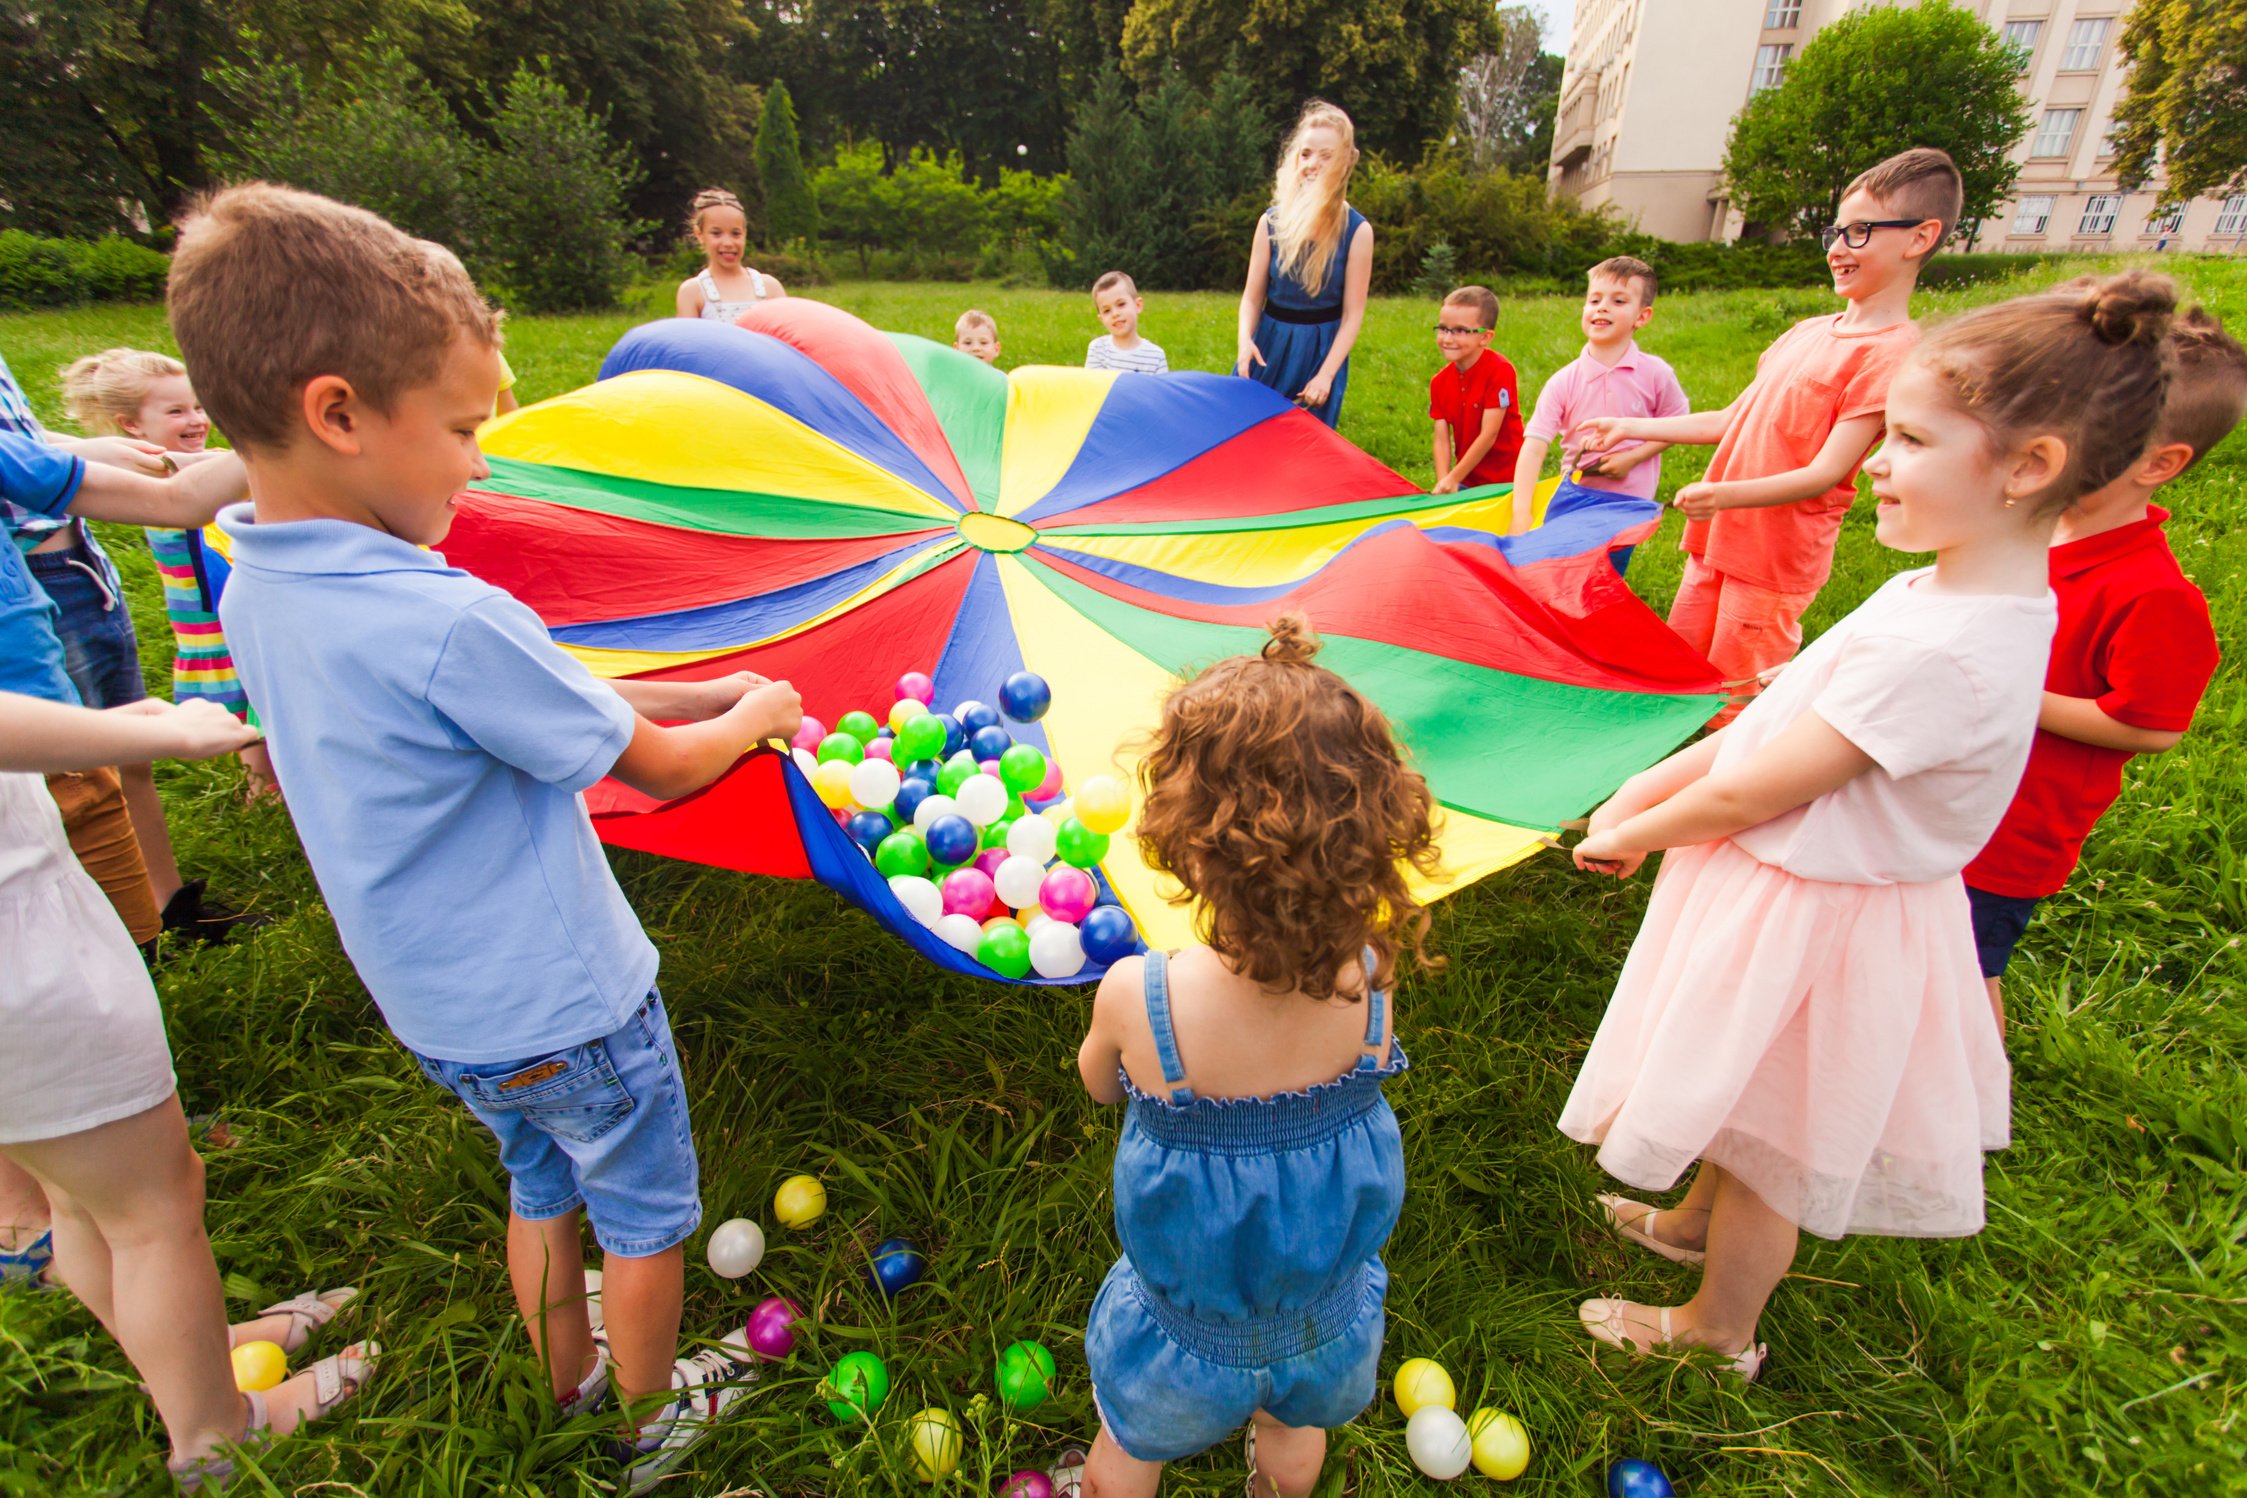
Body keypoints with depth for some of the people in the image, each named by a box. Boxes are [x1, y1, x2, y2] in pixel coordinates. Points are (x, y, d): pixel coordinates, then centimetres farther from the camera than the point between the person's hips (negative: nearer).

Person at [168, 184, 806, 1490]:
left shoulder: (256, 595, -5)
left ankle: (571, 1378, 53)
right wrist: (750, 719, -1)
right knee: (649, 1217, 19)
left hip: (440, 1013, 7)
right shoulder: (448, 623, -32)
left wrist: (698, 691, 0)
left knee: (542, 1187, 30)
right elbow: (654, 769, -20)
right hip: (566, 1011, -7)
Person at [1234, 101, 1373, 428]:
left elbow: (1353, 315, -7)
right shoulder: (1271, 222, -2)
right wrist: (1245, 340, -18)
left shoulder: (1357, 231, -7)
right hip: (1269, 348, 2)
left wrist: (1326, 375, -17)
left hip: (1322, 351, -2)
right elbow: (1252, 296, 3)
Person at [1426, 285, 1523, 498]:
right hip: (1466, 481, 5)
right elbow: (1441, 439, -1)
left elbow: (1489, 435, -16)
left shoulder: (1499, 370, -13)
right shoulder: (1439, 382, 4)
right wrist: (1444, 481, -17)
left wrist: (1453, 478, -17)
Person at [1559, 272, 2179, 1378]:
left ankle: (1718, 1328, 43)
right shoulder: (1940, 586, -1)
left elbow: (1750, 797, -25)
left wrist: (1630, 837, -9)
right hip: (1793, 893, 9)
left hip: (1812, 923, -9)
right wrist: (1651, 784, 0)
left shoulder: (1942, 652, -32)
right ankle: (1693, 1223, 58)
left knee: (1773, 1148, 16)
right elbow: (1776, 715, 4)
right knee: (1744, 1114, 31)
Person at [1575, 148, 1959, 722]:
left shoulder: (1893, 352, -14)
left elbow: (1826, 472, -20)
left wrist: (1727, 494, -36)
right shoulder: (1807, 332, 12)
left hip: (1775, 562, -8)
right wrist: (1629, 428, 14)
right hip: (1718, 540, 8)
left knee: (1735, 707, -1)